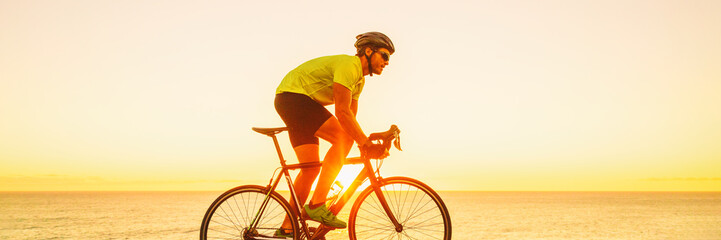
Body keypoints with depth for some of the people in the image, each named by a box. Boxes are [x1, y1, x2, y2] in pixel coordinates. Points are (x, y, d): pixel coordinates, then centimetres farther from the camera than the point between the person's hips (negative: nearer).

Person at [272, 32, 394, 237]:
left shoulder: (359, 80, 14)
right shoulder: (348, 65, -18)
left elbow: (350, 119, 12)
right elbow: (342, 112, -26)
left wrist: (366, 145, -2)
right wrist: (366, 144, -27)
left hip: (295, 103, 10)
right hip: (292, 95, -10)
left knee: (311, 167, 3)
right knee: (344, 138, -22)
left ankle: (286, 229, 8)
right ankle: (317, 205, -23)